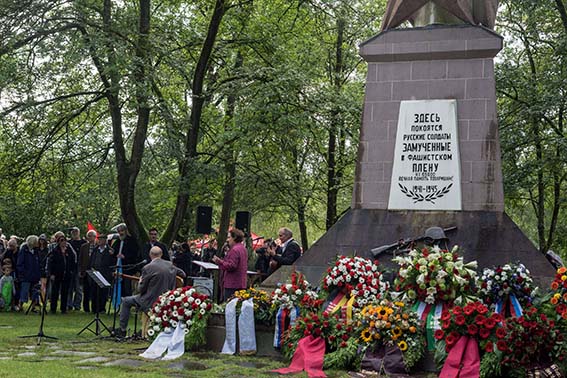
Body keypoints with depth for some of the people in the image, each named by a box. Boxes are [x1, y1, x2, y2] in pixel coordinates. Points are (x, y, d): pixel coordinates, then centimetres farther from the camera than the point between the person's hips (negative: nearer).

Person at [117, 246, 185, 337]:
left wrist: (140, 281, 9)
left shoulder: (147, 268, -16)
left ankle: (122, 330, 15)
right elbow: (183, 274, 15)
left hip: (151, 301, -6)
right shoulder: (169, 265, 1)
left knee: (126, 301, 14)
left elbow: (142, 289, -11)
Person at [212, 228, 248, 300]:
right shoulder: (243, 248, 17)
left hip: (233, 284, -10)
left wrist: (219, 261, -11)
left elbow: (231, 266, -20)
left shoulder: (234, 250, -14)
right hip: (241, 284, 10)